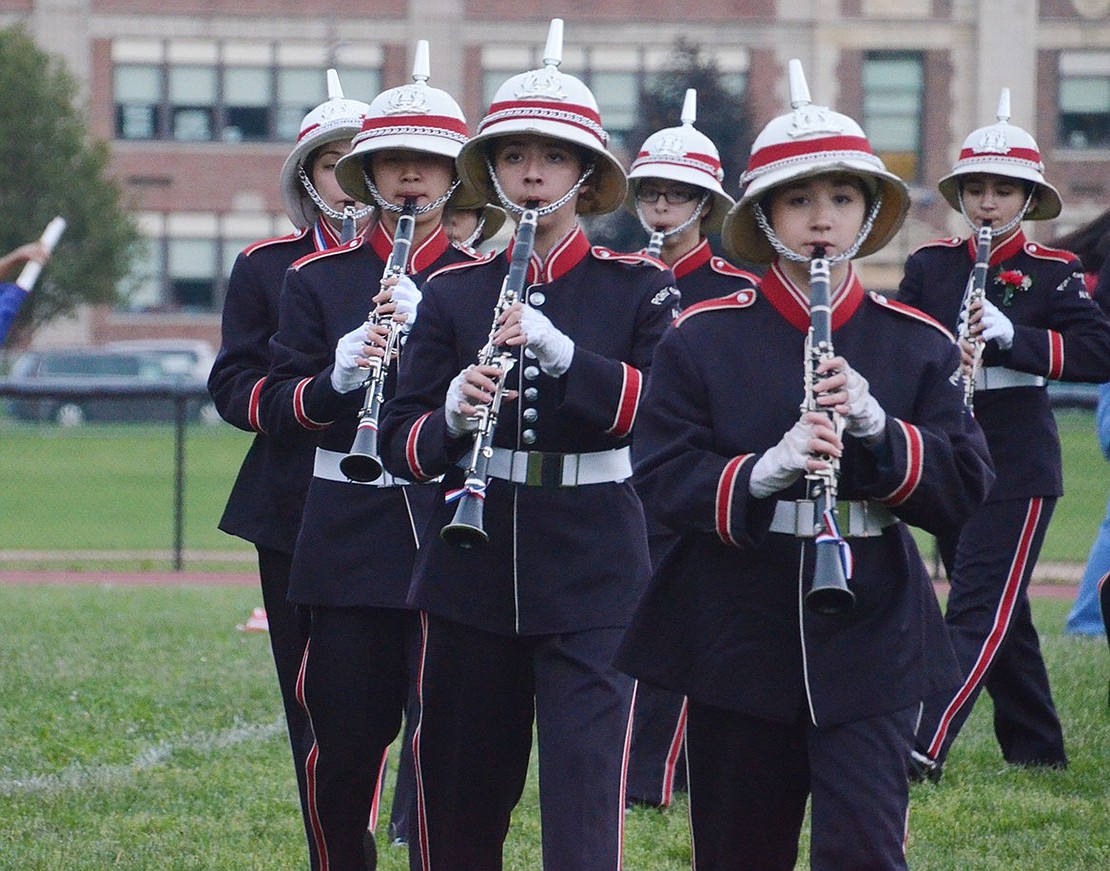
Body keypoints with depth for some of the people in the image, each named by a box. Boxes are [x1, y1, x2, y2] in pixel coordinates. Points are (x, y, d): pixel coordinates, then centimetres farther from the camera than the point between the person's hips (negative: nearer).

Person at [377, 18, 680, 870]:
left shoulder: (637, 287, 1)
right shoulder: (453, 291, 7)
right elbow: (401, 441, 5)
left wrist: (560, 353, -24)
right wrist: (450, 417, -17)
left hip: (592, 574, -3)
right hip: (473, 570, 3)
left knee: (586, 778, -11)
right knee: (460, 797, 9)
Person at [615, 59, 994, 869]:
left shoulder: (918, 345, 2)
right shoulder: (702, 338, -1)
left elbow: (965, 489, -4)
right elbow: (663, 480, -7)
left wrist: (875, 423, -20)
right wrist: (764, 470, -25)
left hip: (869, 645, 0)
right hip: (738, 641, 0)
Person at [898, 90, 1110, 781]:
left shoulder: (1053, 272, -3)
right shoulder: (930, 265, 8)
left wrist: (1010, 335, -24)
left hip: (1016, 464, -5)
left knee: (981, 610, -12)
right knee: (1000, 611, 13)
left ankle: (925, 749, -21)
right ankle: (1038, 750, 23)